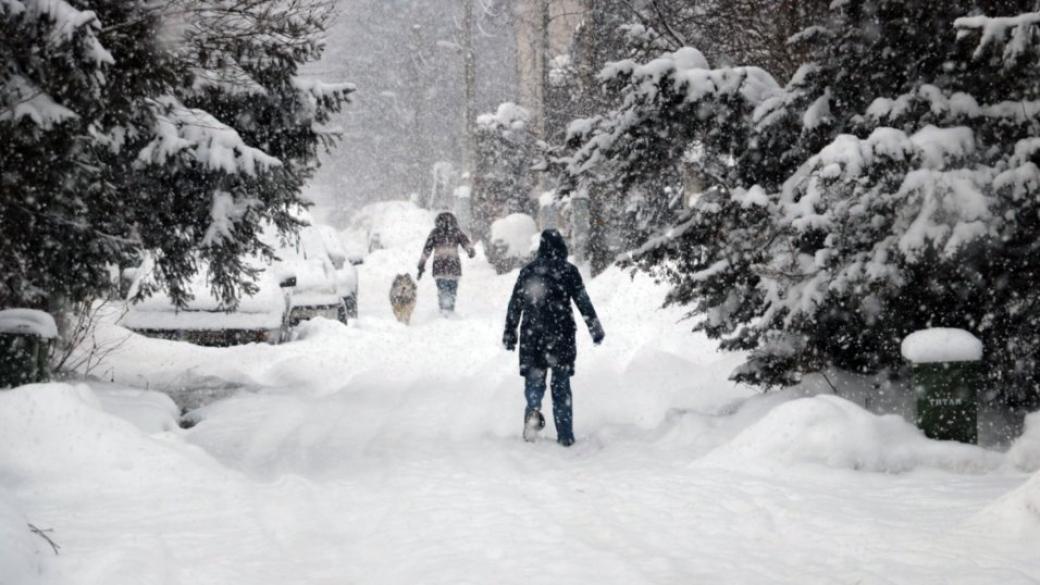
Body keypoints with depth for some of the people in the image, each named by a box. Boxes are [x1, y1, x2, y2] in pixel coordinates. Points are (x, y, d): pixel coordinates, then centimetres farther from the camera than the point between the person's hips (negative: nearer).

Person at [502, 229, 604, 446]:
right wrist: (596, 329, 7)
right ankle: (565, 435, 6)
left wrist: (510, 334, 14)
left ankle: (533, 410, -22)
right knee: (561, 384, 8)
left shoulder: (528, 271, 4)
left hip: (532, 337, 1)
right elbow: (584, 302, -1)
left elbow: (515, 305, 6)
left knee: (534, 377, 9)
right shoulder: (568, 271, -2)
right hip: (561, 336, -1)